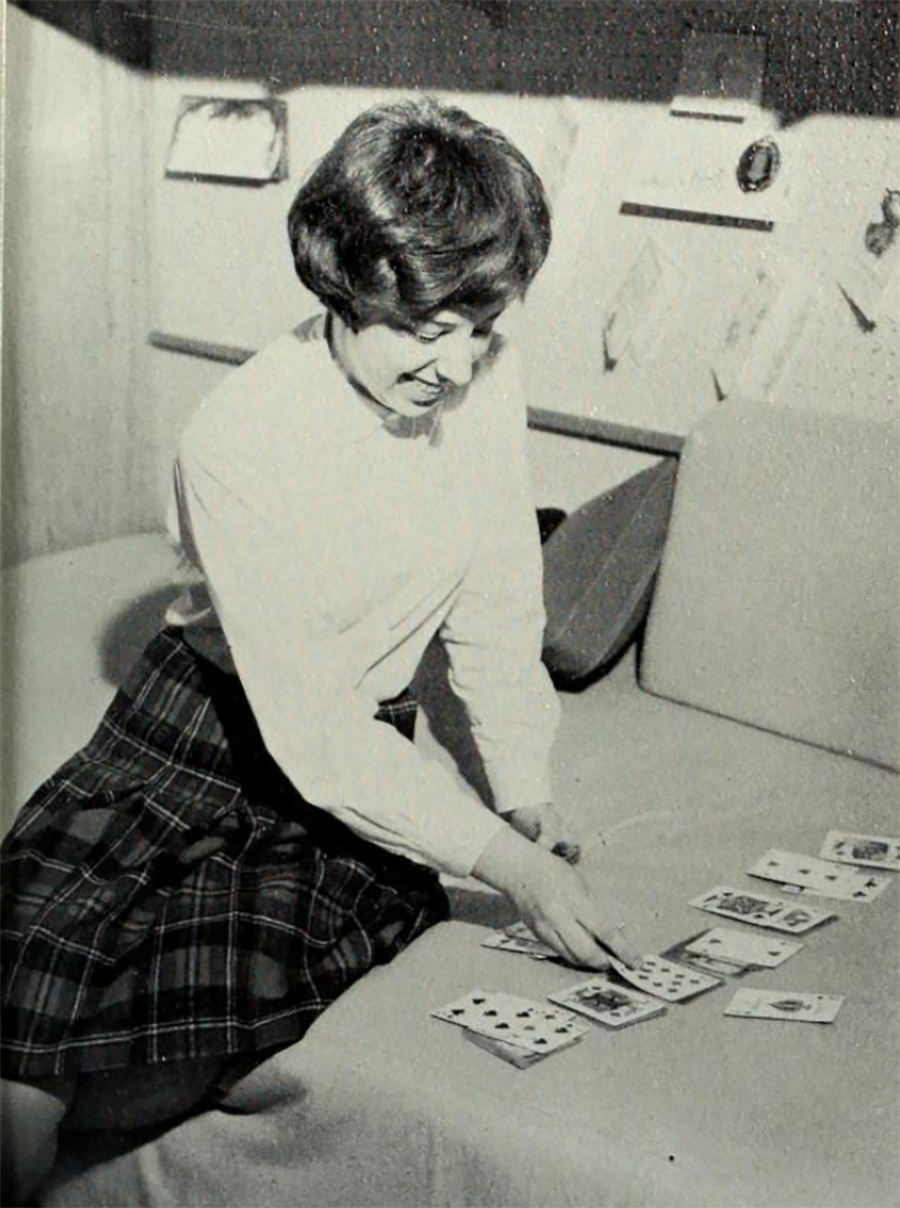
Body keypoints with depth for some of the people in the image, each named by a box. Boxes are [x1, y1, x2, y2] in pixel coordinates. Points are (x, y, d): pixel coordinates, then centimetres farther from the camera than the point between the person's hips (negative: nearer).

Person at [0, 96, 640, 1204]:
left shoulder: (488, 380, -9)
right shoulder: (238, 439, -25)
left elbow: (497, 598, 4)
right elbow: (311, 733, -25)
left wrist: (523, 787, 0)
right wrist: (507, 862, -26)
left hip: (370, 746, 3)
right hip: (209, 718, -3)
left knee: (214, 1017, -24)